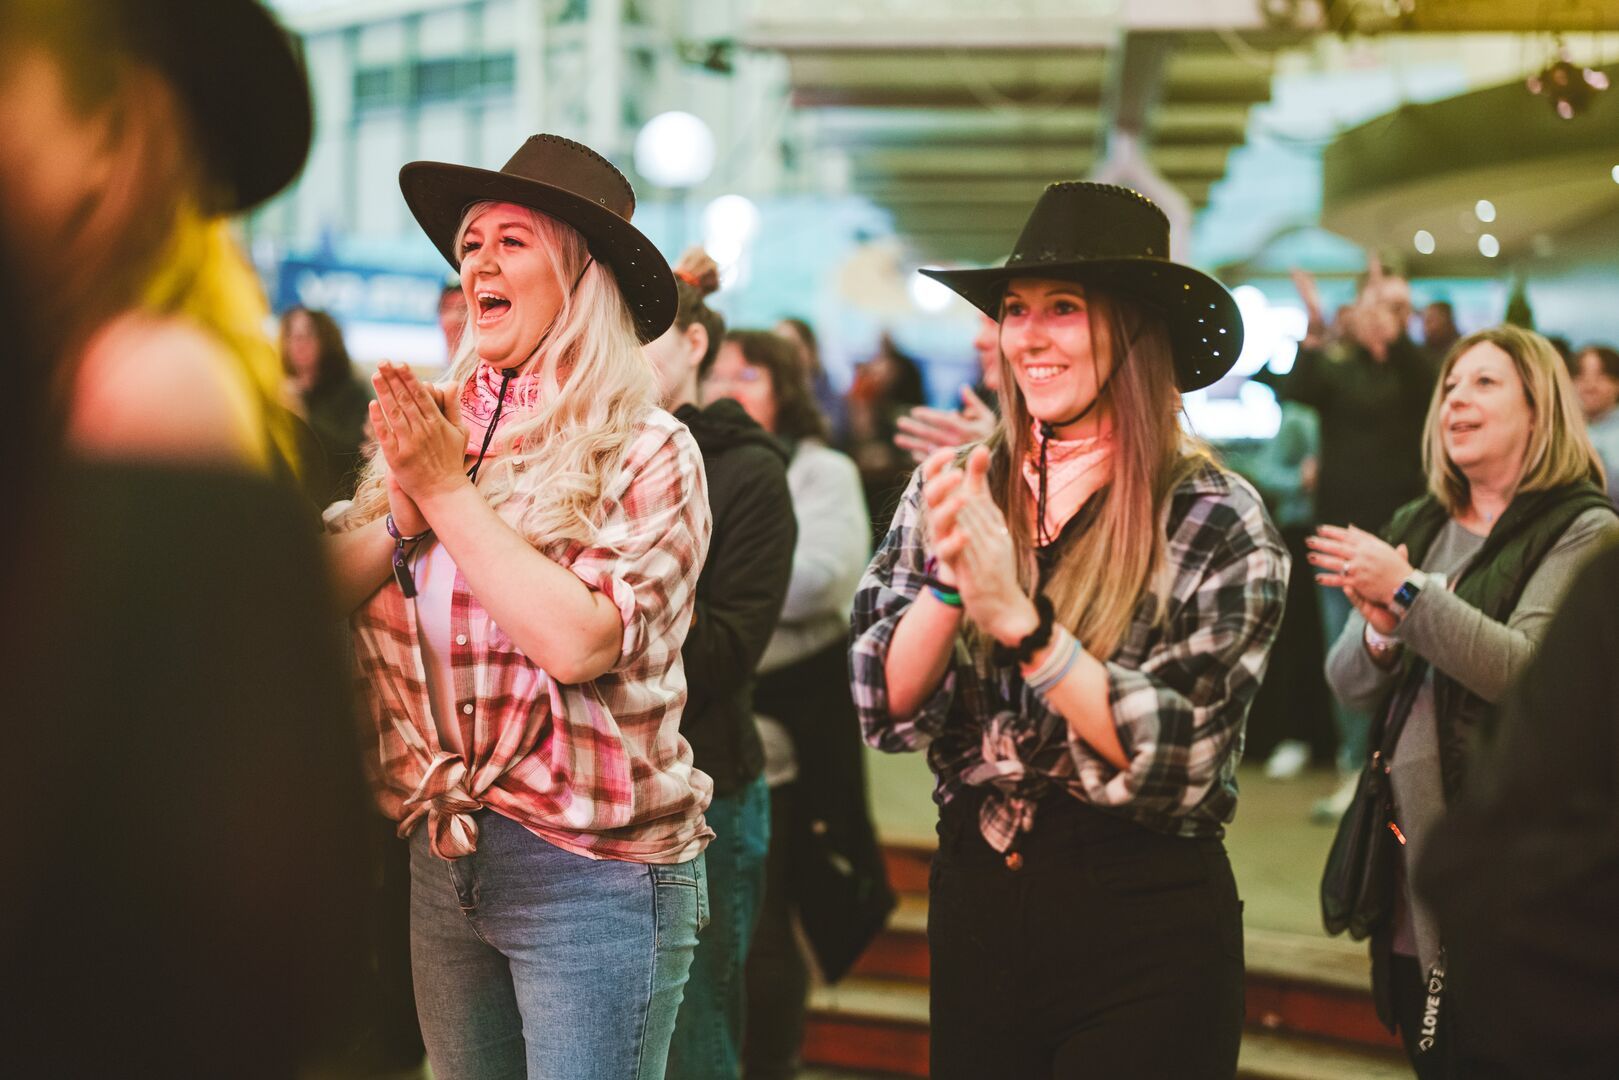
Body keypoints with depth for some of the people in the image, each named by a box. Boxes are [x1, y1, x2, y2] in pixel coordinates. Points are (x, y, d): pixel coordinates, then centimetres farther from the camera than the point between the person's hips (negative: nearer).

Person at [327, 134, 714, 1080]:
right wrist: (405, 508, -15)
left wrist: (449, 490, -16)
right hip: (443, 857, 6)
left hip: (593, 869, -5)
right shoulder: (434, 424, 6)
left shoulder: (646, 452, -9)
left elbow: (582, 640, -23)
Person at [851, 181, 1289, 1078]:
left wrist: (1018, 617, -26)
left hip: (1143, 931, -3)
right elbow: (887, 707, -3)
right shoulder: (951, 491, 2)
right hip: (975, 901, 4)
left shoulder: (1217, 523, -9)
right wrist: (951, 580, -21)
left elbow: (1175, 758, -16)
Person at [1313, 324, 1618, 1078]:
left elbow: (1531, 671, -21)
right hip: (1410, 853, 6)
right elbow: (1349, 685, 10)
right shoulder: (1418, 528, 12)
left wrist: (1406, 592, -23)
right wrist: (1380, 629, -12)